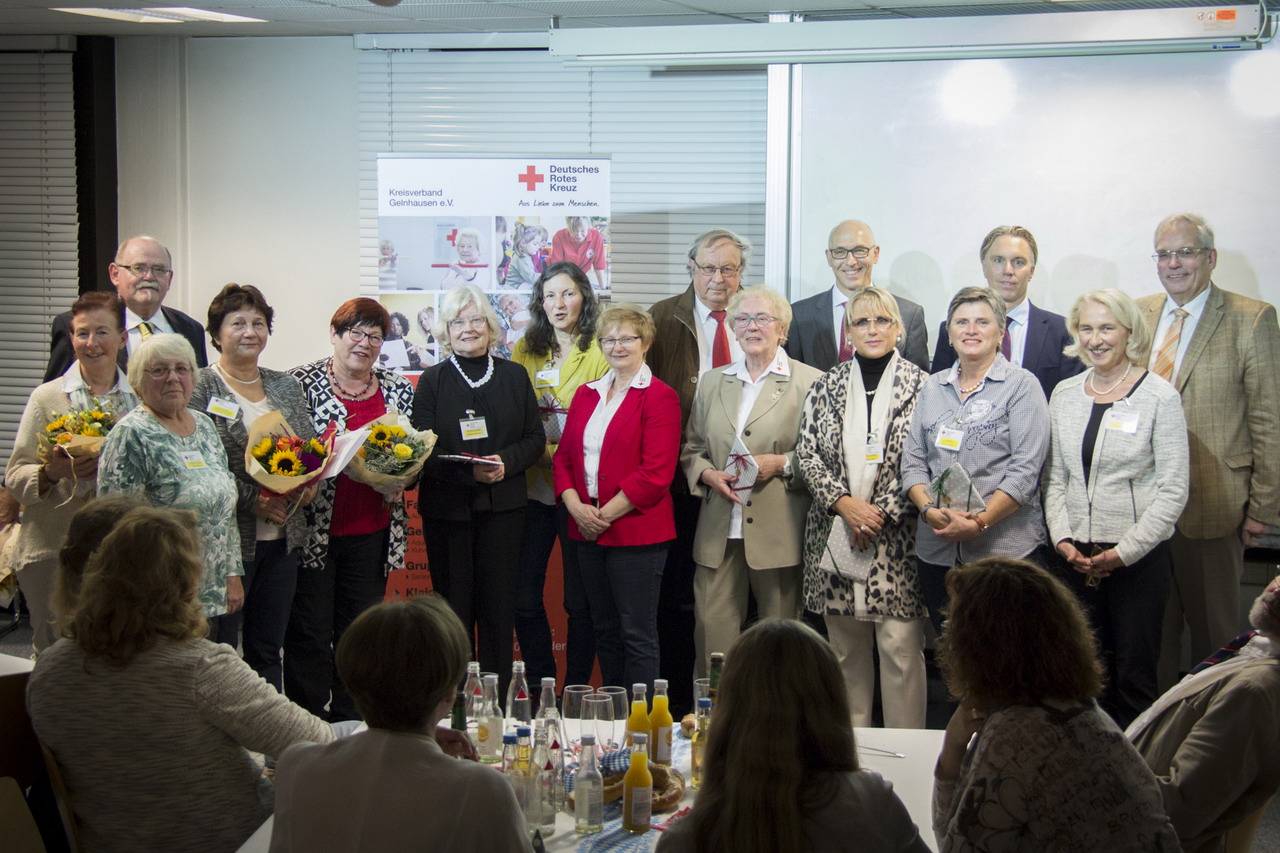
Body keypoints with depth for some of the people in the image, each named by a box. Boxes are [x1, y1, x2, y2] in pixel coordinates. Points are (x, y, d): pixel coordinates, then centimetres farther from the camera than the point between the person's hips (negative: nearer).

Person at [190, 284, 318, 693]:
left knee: (268, 650, 11)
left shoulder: (286, 386, 14)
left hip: (282, 536, 6)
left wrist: (306, 484, -3)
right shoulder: (200, 388, -5)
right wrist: (252, 500, -17)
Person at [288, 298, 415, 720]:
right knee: (309, 631, 0)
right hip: (313, 527, -4)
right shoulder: (302, 382, -3)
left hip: (371, 532, 4)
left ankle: (351, 725, 21)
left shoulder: (398, 389, 10)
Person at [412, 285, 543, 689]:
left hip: (503, 505, 1)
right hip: (448, 508, -1)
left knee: (499, 605, 2)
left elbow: (535, 438, 9)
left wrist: (505, 462, -11)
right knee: (453, 606, 1)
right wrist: (469, 472, -19)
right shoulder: (432, 381, 4)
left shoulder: (514, 376, 10)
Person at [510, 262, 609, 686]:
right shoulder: (525, 350, 12)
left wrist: (564, 454, -16)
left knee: (579, 600, 1)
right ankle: (539, 688, 17)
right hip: (532, 485, 4)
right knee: (524, 596, 4)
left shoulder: (599, 354, 0)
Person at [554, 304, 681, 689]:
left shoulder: (659, 398, -6)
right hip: (587, 530, 7)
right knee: (604, 630, 13)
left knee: (637, 634, -3)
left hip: (635, 532, -7)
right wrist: (576, 506, -4)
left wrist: (605, 514, -14)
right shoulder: (586, 394, 15)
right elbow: (564, 456, 13)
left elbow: (655, 473, -14)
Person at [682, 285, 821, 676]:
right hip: (719, 532, 4)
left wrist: (782, 464, -15)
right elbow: (690, 448, 19)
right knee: (712, 631, 0)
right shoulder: (712, 382, 16)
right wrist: (708, 474, -1)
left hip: (778, 532, -4)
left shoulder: (809, 382, 2)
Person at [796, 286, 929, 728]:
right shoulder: (826, 386, 9)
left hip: (898, 537, -3)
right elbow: (807, 454, 4)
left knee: (901, 646, -5)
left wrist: (880, 512, -13)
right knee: (845, 646, 9)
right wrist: (844, 503, -10)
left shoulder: (921, 386, -1)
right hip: (835, 535, 3)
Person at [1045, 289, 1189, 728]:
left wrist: (1124, 551, -13)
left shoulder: (1159, 396, -5)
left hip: (1139, 557, -4)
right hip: (1078, 557, 4)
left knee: (1135, 677, 0)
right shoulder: (1065, 394, 9)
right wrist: (1062, 538, -3)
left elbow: (1173, 490, -8)